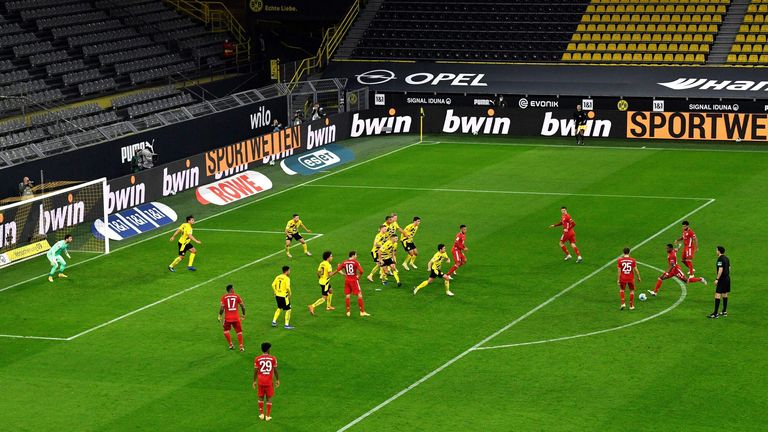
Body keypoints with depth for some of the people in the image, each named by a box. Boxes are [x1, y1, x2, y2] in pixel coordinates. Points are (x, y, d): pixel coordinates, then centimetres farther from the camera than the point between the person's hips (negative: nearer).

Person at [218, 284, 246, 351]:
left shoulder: (224, 297, -2)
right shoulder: (237, 296, 1)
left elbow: (222, 307, -10)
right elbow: (242, 306, 3)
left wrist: (220, 316, 2)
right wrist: (244, 314, 17)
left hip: (227, 318, -1)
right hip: (236, 318, 1)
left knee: (226, 330, 21)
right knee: (239, 331, 12)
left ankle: (231, 345, 13)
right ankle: (241, 346, 4)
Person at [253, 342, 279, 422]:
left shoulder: (257, 359, -4)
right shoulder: (273, 358, -5)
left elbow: (255, 371, -2)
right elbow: (275, 370, -1)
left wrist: (254, 381, 8)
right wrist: (277, 380, 11)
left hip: (260, 381, 1)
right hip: (269, 381, -1)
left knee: (261, 397, 15)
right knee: (269, 398, 7)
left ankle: (261, 414, 19)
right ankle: (268, 416, 7)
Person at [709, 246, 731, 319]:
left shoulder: (720, 259, -15)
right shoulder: (726, 258, 12)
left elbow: (720, 270, -21)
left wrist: (717, 279, -19)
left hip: (722, 279, -10)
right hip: (727, 278, 10)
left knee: (717, 295, -10)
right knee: (725, 295, 16)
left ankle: (715, 314, -13)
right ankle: (724, 312, 22)